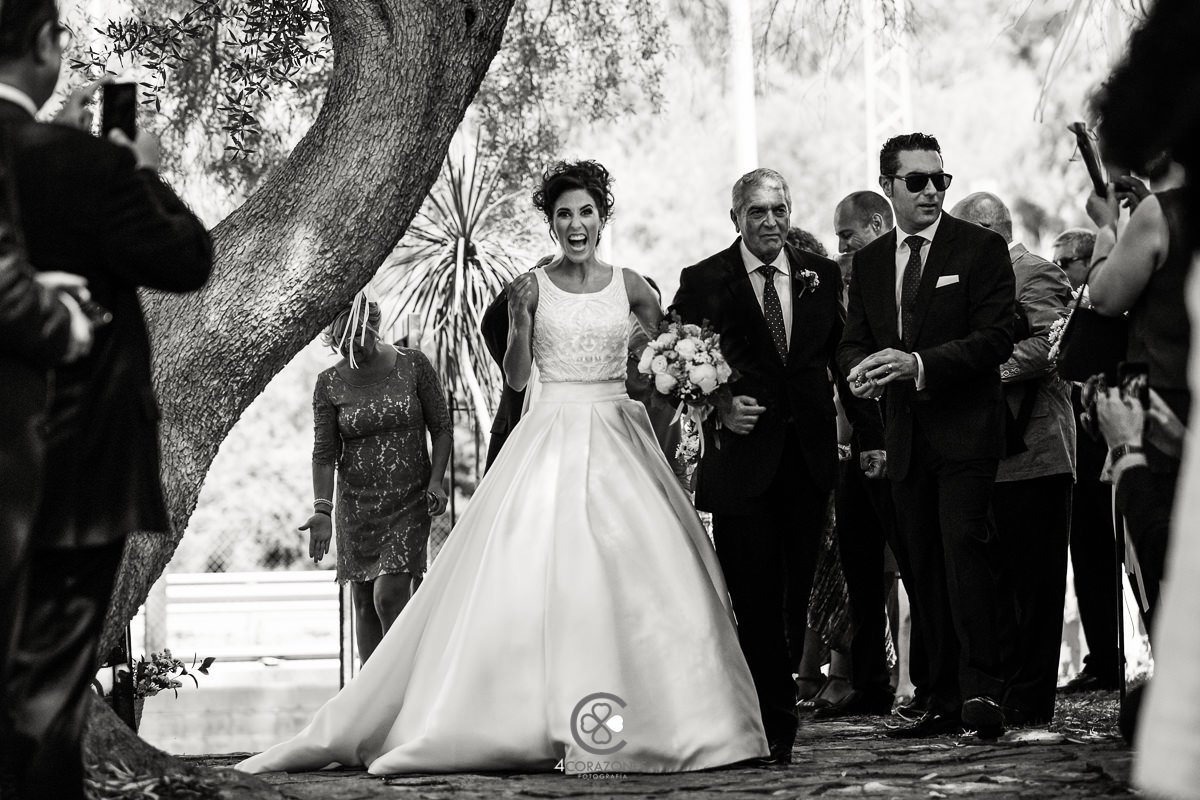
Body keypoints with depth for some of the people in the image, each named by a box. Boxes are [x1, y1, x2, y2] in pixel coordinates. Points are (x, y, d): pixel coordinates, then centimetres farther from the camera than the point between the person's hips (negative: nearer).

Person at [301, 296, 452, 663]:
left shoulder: (412, 365, -4)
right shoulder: (329, 384, -1)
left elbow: (441, 428, 2)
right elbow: (324, 453, -2)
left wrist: (436, 480, -11)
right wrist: (322, 509, -14)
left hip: (409, 500, -2)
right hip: (357, 505, 2)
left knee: (389, 596, -15)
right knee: (364, 603, 4)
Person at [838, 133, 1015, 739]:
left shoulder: (981, 248, -2)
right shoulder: (869, 262, 14)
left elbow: (996, 338, -10)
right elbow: (853, 342, 16)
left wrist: (919, 364, -21)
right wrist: (859, 368, -9)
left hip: (966, 431, -5)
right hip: (905, 437, 5)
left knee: (965, 549, -18)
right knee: (922, 570, 6)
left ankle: (982, 692, -16)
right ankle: (943, 702, 10)